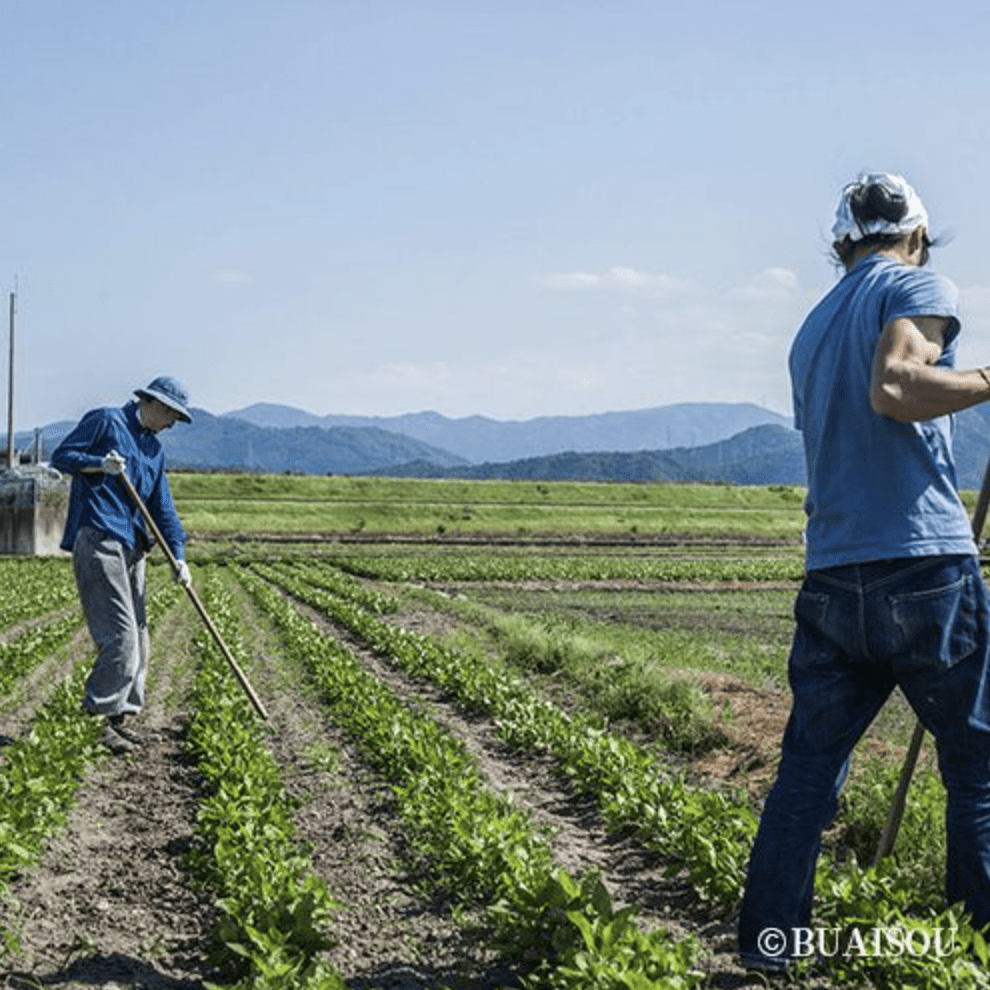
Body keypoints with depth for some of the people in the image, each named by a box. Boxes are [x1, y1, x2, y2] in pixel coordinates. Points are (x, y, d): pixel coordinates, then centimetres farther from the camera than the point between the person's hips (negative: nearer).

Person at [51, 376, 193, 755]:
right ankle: (101, 717, -9)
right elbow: (61, 456, -3)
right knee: (120, 634, -14)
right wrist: (100, 464, -19)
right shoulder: (105, 422, -1)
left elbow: (162, 507, 17)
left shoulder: (154, 448, 20)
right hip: (98, 539, -9)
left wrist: (179, 555, 6)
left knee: (137, 637, 9)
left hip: (132, 546, 9)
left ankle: (118, 717, 17)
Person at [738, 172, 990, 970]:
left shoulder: (813, 327, 22)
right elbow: (893, 388, -21)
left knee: (809, 766, 7)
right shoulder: (917, 286, -1)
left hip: (831, 575, 7)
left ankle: (767, 948, 8)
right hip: (921, 563, -7)